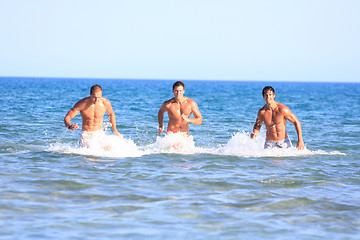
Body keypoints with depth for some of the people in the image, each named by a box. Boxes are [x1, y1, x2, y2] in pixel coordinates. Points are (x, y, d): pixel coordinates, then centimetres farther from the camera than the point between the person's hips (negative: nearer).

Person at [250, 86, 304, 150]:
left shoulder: (282, 109, -16)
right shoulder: (261, 112, -8)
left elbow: (296, 122, -8)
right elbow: (257, 125, 11)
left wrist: (300, 140, -14)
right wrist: (255, 133, -12)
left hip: (284, 142, -1)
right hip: (269, 144, 1)